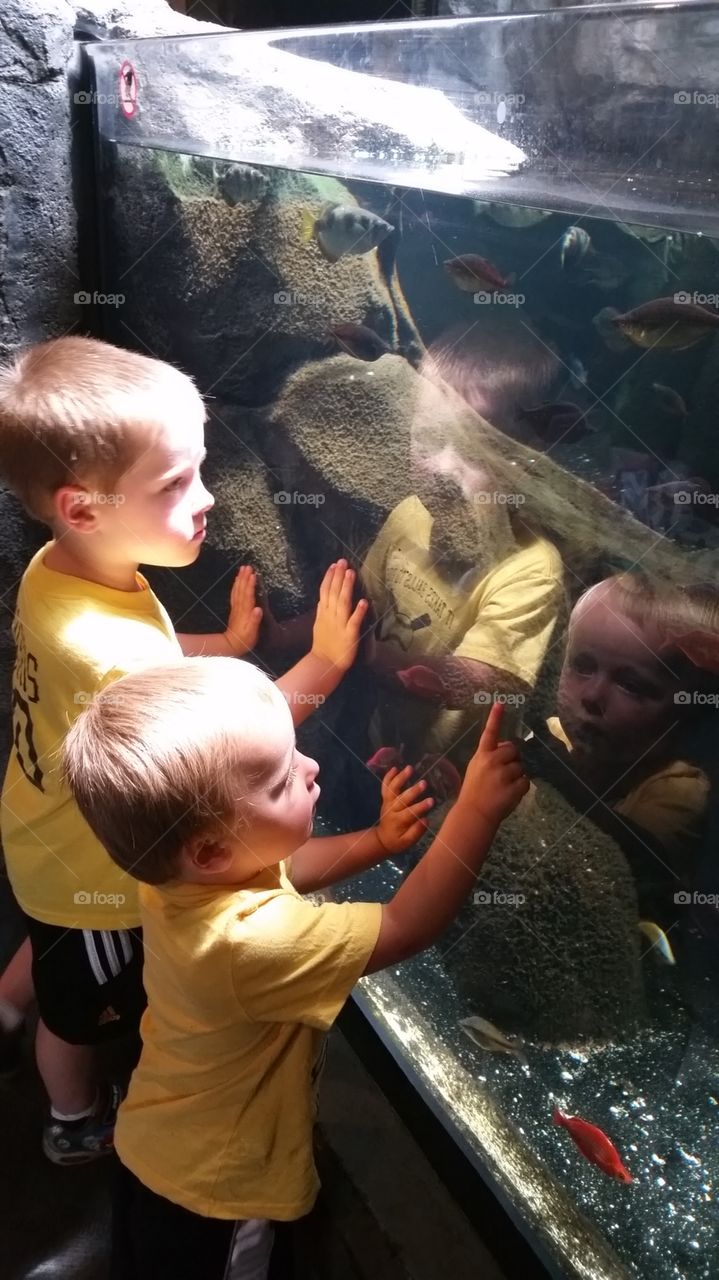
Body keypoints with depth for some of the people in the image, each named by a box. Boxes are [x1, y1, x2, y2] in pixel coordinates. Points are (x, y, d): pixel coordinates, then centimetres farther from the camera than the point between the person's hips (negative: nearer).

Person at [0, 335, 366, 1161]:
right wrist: (324, 662, -31)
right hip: (94, 870, -7)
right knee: (87, 1008, 24)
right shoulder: (113, 653, -43)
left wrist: (226, 644, -9)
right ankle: (79, 1122, 53)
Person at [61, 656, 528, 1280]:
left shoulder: (184, 873, -17)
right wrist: (478, 808, -34)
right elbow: (406, 927, -34)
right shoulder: (250, 935, -43)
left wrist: (379, 840, -9)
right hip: (212, 1189, -6)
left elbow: (287, 869, 3)